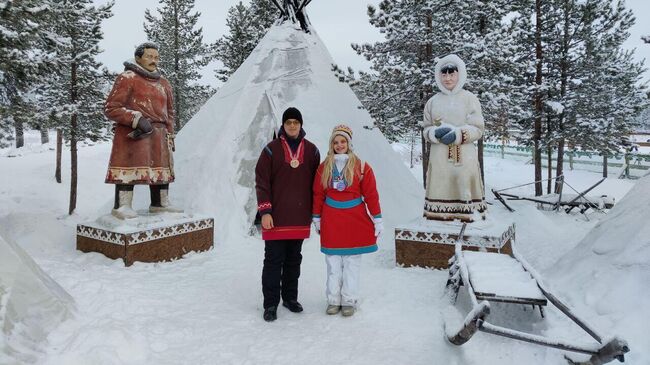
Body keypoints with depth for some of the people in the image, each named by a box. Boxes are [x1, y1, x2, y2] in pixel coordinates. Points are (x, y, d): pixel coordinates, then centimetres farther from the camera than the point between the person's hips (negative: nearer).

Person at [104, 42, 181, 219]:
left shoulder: (163, 83, 18)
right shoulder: (127, 78, -4)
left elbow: (169, 111, 25)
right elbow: (111, 108, -8)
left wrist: (169, 135, 14)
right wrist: (137, 119, -18)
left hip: (158, 135, 7)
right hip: (133, 134, -7)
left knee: (161, 166, 11)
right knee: (130, 166, -11)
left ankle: (160, 203, 22)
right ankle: (122, 205, -4)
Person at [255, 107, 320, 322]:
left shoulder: (311, 151, 7)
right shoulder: (271, 149, -2)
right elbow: (261, 182, -4)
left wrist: (315, 212, 9)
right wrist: (265, 211, -10)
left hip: (300, 218, 3)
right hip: (276, 218, -3)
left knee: (294, 260, 14)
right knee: (273, 261, 2)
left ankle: (290, 298, 27)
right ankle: (271, 304, 11)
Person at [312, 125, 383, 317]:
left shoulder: (361, 166, -1)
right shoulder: (324, 167, 6)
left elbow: (371, 194, -1)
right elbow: (318, 194, 10)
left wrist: (377, 219, -3)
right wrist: (317, 218, 10)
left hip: (355, 221, -1)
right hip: (331, 222, 2)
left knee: (352, 263, 4)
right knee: (333, 263, 6)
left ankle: (349, 301, 15)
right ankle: (333, 300, 17)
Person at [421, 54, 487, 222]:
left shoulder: (469, 98, 3)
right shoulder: (433, 101, 11)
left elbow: (478, 129, 0)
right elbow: (426, 129, 13)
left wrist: (458, 134, -16)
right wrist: (436, 133, -9)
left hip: (464, 156, -2)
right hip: (440, 156, 3)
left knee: (464, 189, -6)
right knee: (441, 188, 0)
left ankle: (470, 218, 0)